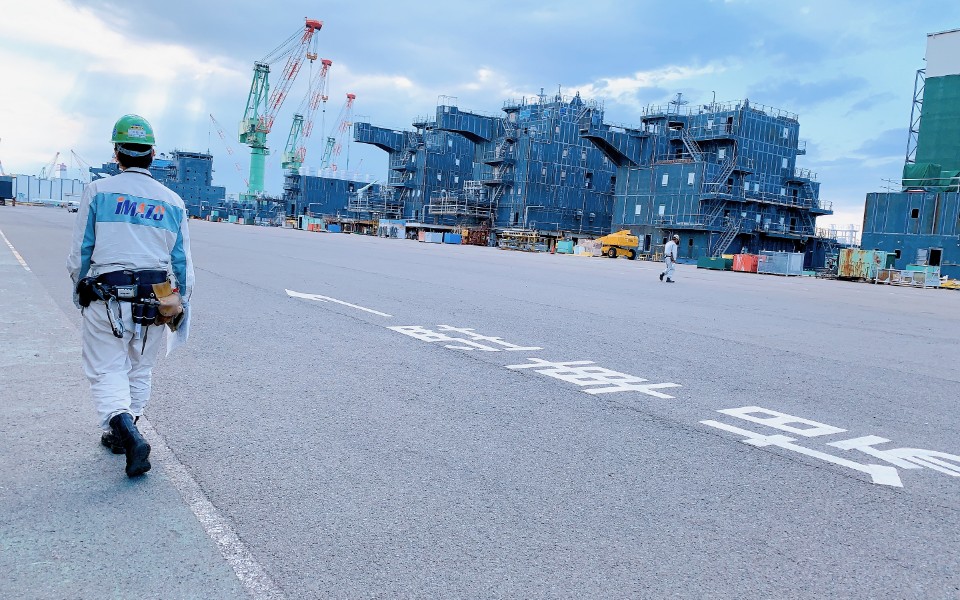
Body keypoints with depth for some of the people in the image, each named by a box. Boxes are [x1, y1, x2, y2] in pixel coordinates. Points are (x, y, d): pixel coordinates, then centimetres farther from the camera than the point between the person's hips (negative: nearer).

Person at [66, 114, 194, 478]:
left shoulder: (98, 192, -3)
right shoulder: (172, 201, 4)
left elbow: (80, 252, 0)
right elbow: (183, 261, 7)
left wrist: (80, 291, 15)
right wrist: (182, 304, 16)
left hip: (105, 300, -3)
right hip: (154, 302, 3)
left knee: (106, 370, 5)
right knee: (139, 370, 18)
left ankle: (126, 430, -17)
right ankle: (121, 434, 30)